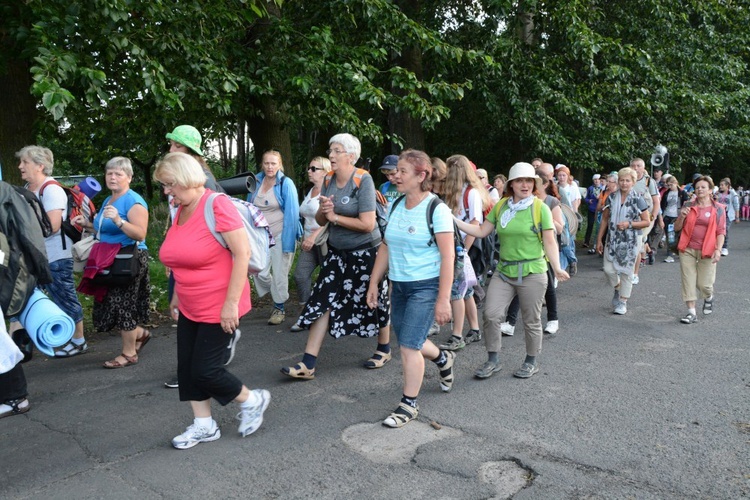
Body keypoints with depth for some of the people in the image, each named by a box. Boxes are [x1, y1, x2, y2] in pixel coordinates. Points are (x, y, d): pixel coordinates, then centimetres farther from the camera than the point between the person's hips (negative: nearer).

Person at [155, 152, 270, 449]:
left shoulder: (217, 205, -18)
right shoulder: (181, 211, 5)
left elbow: (242, 252, -22)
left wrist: (231, 303, -23)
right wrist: (177, 295, 17)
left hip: (219, 309, -8)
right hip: (189, 308, 8)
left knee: (205, 370, -2)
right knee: (188, 367, 10)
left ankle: (252, 400, 22)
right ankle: (203, 425, 26)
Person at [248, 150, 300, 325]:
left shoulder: (286, 183, -10)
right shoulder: (256, 182, 4)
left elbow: (292, 214, -12)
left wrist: (288, 242, -16)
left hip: (280, 235, -4)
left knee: (279, 274, 1)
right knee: (259, 273, -1)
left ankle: (279, 309, 21)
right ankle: (278, 295, 28)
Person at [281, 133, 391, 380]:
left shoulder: (363, 181, -15)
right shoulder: (328, 181, 4)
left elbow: (367, 224, -23)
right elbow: (320, 220, 9)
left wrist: (335, 217, -15)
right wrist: (323, 211, -14)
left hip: (365, 252, -6)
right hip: (337, 251, 6)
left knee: (373, 301, 9)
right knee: (322, 303, -1)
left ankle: (384, 349, 34)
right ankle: (308, 364, 0)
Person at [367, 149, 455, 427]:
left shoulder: (436, 209, -14)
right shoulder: (397, 206, 5)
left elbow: (448, 256, -16)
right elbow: (386, 247, 11)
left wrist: (443, 300, -19)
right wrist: (374, 283, 9)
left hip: (426, 287, -7)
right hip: (398, 286, 7)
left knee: (409, 346, -7)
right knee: (410, 343, 16)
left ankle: (409, 405, 11)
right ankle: (443, 359, 47)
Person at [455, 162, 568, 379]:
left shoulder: (540, 208, -7)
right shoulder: (500, 207, 5)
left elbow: (550, 243, -8)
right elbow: (481, 231, 7)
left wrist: (557, 268, -20)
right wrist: (454, 220, -1)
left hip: (532, 273, -3)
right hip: (504, 271, 4)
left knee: (531, 321, 8)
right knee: (491, 314, -3)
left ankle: (531, 362, 29)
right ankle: (493, 360, 16)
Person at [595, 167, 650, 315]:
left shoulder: (638, 200, -5)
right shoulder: (611, 198, 4)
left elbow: (647, 222, -3)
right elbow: (605, 219, 8)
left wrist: (629, 224, -18)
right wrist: (599, 240, 6)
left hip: (630, 241, -3)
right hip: (612, 240, 3)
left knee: (626, 272, 3)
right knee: (608, 269, -3)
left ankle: (623, 301, 16)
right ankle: (618, 289, 28)